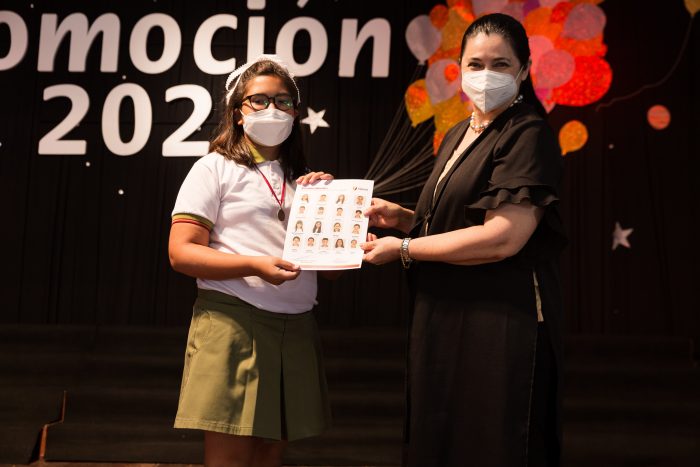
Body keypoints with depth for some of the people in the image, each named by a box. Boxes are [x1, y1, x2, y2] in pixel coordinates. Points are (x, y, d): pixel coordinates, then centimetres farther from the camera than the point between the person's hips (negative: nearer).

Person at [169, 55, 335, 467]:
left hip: (296, 327, 5)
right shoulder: (216, 168, 1)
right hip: (234, 322, -5)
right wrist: (255, 266, -19)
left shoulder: (305, 181, 17)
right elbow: (181, 252, -8)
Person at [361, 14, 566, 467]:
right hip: (445, 319, 9)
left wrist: (402, 248, -14)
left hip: (499, 326, -8)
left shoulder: (529, 135, -12)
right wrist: (402, 218, 5)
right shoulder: (458, 136, 15)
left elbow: (502, 238, -22)